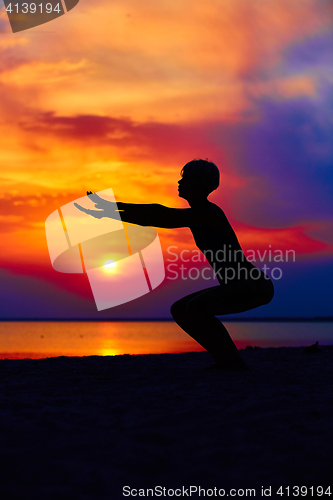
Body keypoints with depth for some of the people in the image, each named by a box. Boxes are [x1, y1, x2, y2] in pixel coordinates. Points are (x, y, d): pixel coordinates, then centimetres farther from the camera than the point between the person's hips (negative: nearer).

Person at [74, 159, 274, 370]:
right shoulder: (197, 215, 11)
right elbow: (159, 216, 10)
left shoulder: (208, 212, -17)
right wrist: (112, 209, 5)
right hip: (239, 287, 10)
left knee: (195, 307, -28)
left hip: (256, 286, -10)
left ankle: (235, 362, -14)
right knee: (179, 310, 5)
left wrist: (112, 208, -20)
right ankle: (228, 359, 7)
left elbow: (160, 216, -23)